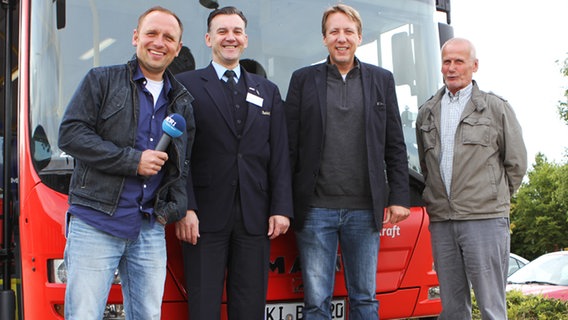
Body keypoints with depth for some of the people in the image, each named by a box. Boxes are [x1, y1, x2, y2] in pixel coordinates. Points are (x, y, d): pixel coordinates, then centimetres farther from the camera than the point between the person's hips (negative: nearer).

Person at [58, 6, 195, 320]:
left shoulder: (182, 100, 17)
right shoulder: (101, 80, 3)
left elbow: (184, 164, 20)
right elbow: (70, 134, -7)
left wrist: (178, 207, 2)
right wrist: (133, 160, -13)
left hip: (150, 230, 4)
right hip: (95, 223, -4)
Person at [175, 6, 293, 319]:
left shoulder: (268, 91, 16)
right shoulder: (187, 85, 3)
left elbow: (279, 156, 11)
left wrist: (281, 208, 1)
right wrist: (184, 209, -11)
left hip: (255, 219, 4)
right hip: (206, 217, -3)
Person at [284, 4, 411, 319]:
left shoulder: (382, 80, 10)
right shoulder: (303, 79, 6)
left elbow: (395, 146, 9)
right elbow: (289, 146, 3)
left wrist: (399, 197, 2)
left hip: (365, 210, 1)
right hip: (315, 210, -1)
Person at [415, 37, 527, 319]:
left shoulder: (496, 108, 5)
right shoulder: (426, 113, 15)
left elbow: (516, 163, 8)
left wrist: (494, 198, 8)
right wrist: (438, 201, 13)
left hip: (484, 220, -4)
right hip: (441, 222, 4)